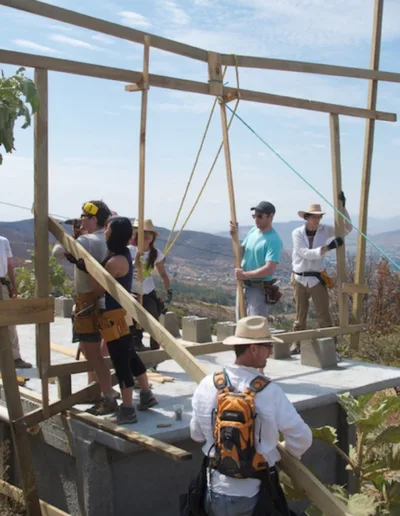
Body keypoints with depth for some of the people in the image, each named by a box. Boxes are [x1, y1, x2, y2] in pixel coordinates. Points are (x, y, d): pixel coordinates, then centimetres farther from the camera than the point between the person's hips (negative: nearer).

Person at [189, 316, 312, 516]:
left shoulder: (207, 385, -9)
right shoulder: (269, 391, -18)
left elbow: (197, 434, 3)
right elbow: (302, 438, -11)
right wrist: (288, 453, 12)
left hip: (217, 492, 3)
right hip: (255, 494, -3)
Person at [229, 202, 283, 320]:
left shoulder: (273, 240, -19)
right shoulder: (253, 231, 6)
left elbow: (269, 269, -27)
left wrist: (245, 275, -22)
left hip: (259, 290, -8)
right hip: (243, 286, 8)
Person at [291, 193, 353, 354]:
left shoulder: (324, 230, -3)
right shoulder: (297, 233, -8)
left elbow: (347, 229, -5)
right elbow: (306, 253, -19)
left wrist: (342, 206, -15)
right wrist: (328, 247, -28)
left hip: (317, 279, 0)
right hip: (300, 279, 0)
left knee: (323, 315, -2)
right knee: (300, 315, 11)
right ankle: (297, 345, 22)